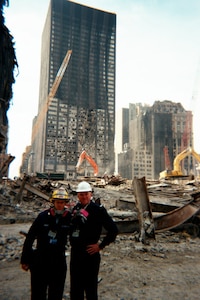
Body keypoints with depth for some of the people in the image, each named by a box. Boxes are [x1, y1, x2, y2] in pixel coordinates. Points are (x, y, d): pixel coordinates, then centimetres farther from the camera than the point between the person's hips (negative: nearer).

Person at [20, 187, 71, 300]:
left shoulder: (70, 218, -9)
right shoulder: (43, 216, -10)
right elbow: (30, 238, -3)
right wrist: (25, 259, 0)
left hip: (59, 261, 1)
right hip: (40, 260, 0)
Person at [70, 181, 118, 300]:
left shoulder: (98, 209, -14)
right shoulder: (76, 208, 5)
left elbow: (114, 230, -17)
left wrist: (100, 246, -13)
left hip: (90, 254, -6)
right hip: (75, 253, 6)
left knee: (90, 288, 9)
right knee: (75, 287, 19)